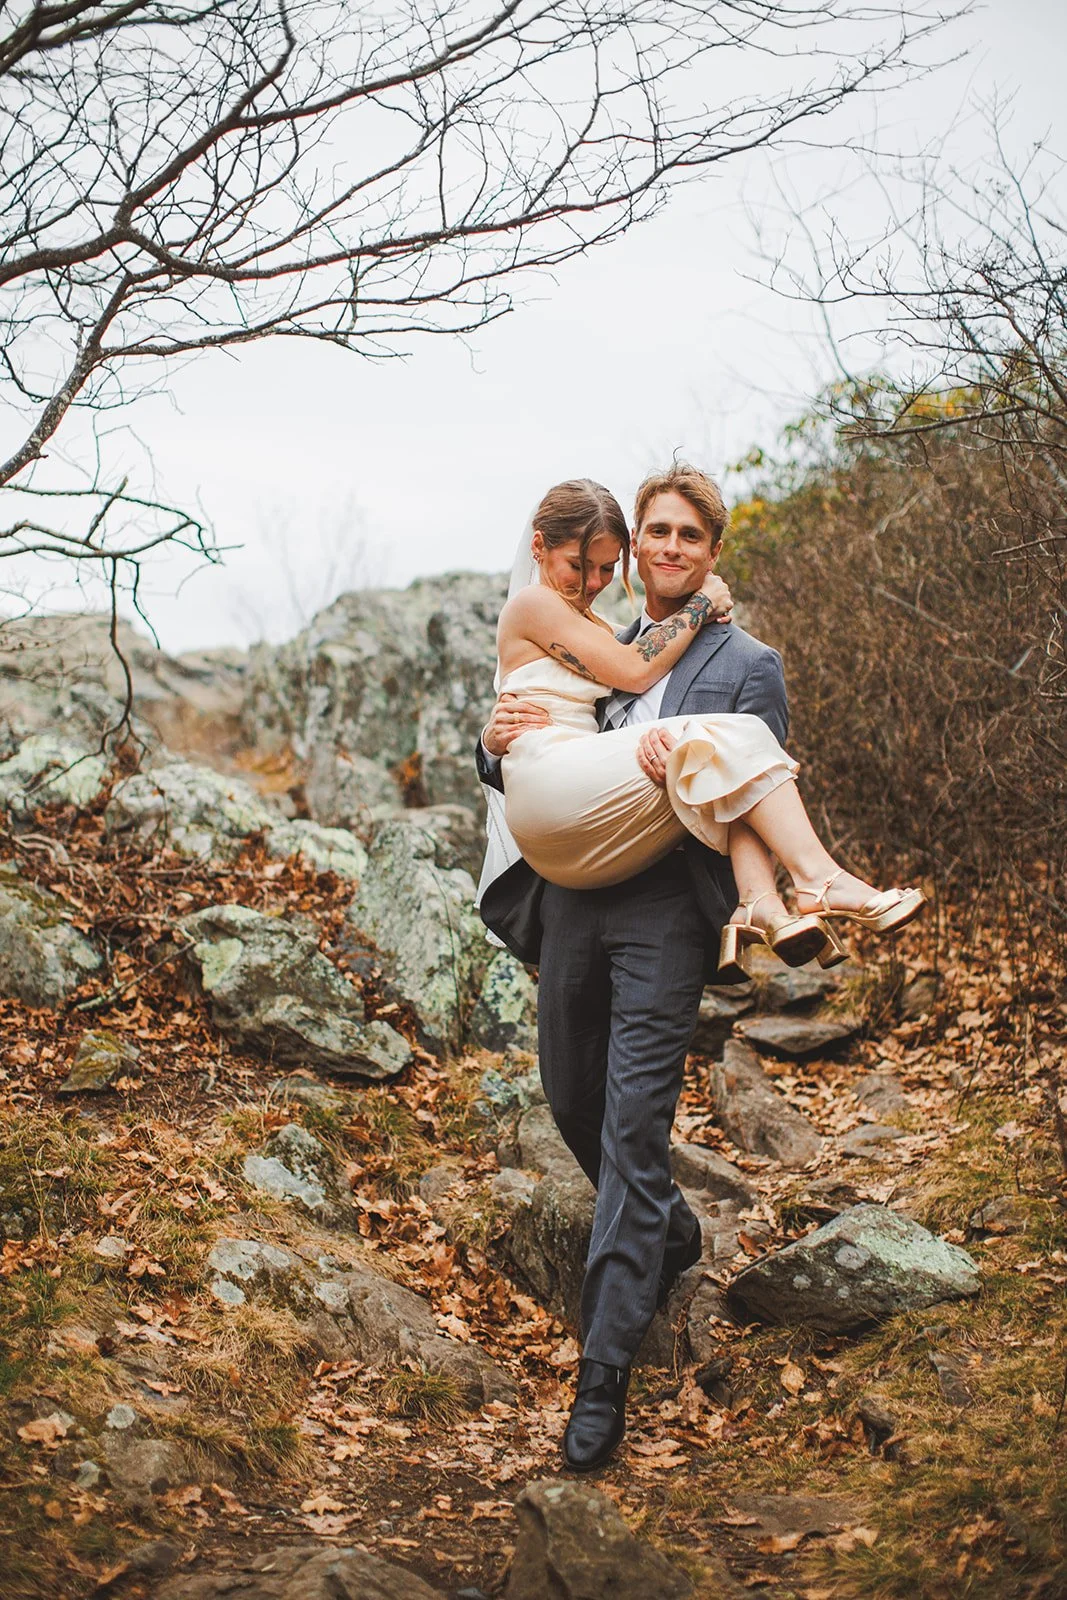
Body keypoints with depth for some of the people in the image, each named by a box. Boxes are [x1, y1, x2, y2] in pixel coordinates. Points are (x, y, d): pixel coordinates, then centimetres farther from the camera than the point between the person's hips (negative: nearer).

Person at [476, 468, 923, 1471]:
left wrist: (672, 768, -23)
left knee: (632, 1128, -9)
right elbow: (529, 777, 19)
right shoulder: (593, 655, 20)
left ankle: (604, 1371, -4)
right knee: (573, 1106, 14)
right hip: (574, 898, 5)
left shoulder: (747, 664, 6)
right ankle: (669, 1236, 43)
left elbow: (752, 802, -3)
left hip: (667, 910, -5)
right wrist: (502, 743, -4)